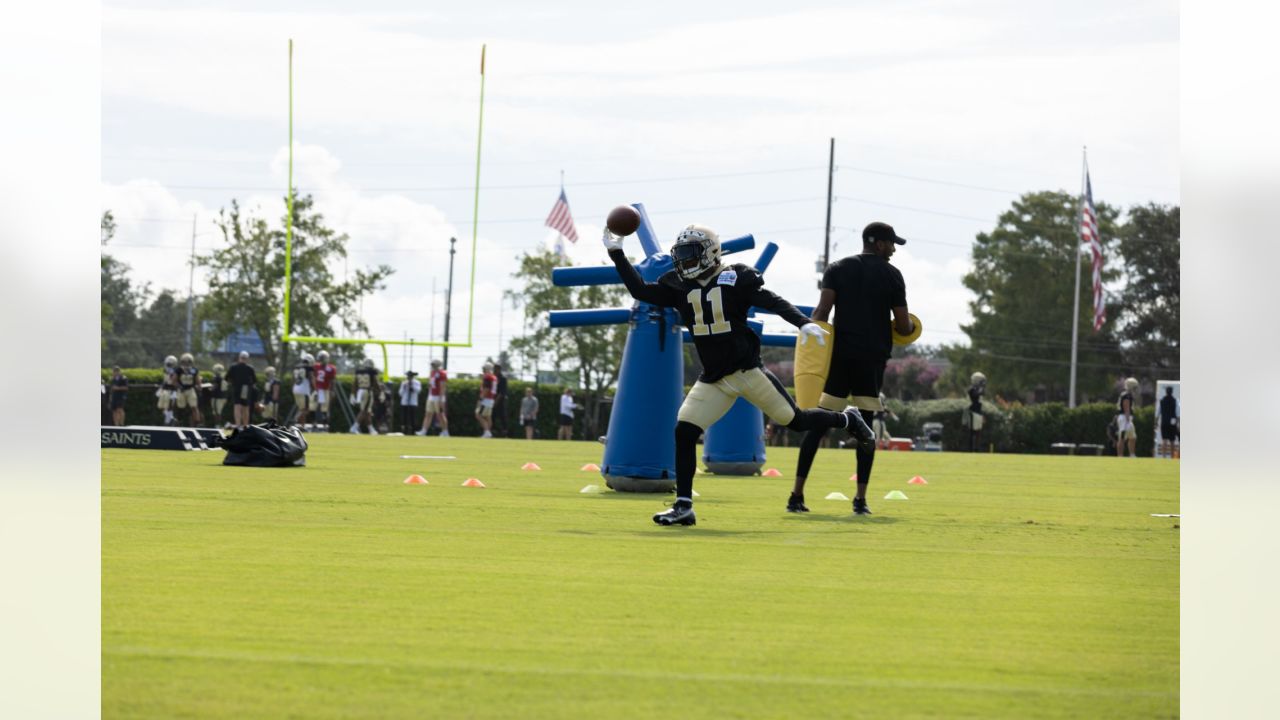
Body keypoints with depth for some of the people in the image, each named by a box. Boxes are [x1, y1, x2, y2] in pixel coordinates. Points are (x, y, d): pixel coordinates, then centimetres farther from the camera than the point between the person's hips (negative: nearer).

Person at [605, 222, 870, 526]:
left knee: (795, 421, 3)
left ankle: (846, 420, 33)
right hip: (713, 380, 5)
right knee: (684, 432, -9)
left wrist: (804, 323, -30)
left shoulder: (735, 280, -10)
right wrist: (616, 254, 0)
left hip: (748, 370, -5)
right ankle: (683, 506, -3)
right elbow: (640, 291, 6)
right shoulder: (679, 287, 6)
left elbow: (773, 302, -16)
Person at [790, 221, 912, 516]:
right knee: (865, 427, 6)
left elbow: (822, 311, -6)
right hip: (873, 357, -1)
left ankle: (797, 495, -4)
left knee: (818, 424, 3)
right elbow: (904, 327, 2)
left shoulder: (837, 269, 6)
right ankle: (861, 499, -2)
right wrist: (910, 326, 24)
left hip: (840, 353, 1)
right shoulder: (892, 276, 3)